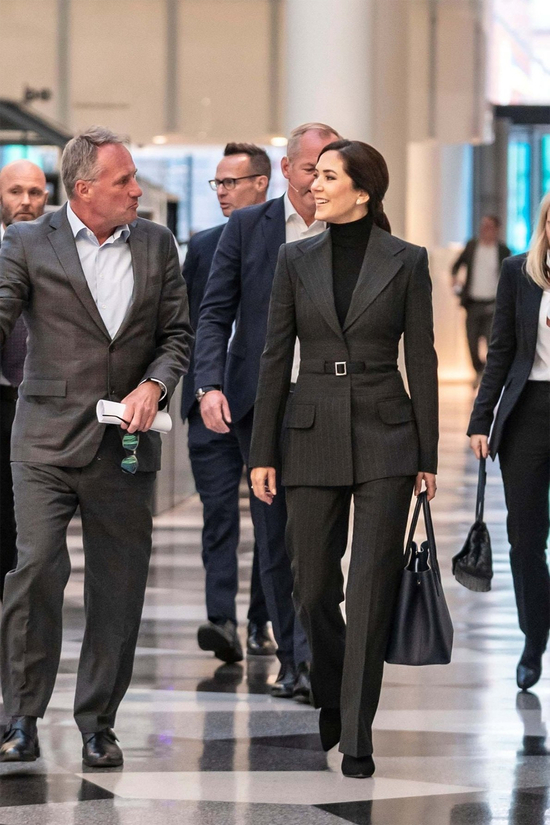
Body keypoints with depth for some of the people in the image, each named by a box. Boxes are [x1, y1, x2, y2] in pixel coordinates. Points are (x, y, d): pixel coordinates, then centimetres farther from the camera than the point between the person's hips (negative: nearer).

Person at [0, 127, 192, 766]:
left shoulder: (156, 244, 10)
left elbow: (178, 333, 12)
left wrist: (153, 385, -6)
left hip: (126, 444, 3)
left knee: (117, 588, 5)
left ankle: (97, 724, 16)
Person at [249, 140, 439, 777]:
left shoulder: (406, 262, -1)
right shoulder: (296, 260, 5)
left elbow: (422, 359, 1)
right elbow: (275, 358, 5)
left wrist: (427, 456, -2)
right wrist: (262, 452, 1)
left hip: (384, 438, -2)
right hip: (312, 437, 2)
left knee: (371, 590, -5)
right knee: (313, 588, 8)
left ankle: (357, 737, 0)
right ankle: (329, 707, 32)